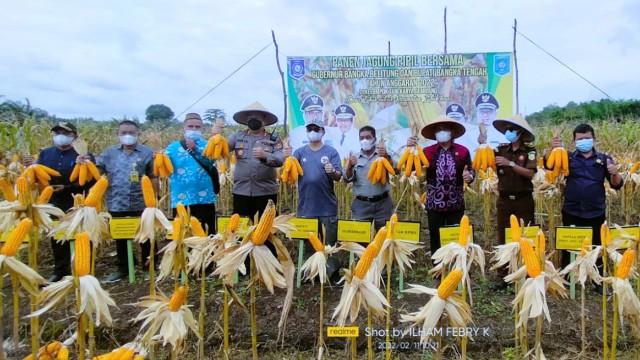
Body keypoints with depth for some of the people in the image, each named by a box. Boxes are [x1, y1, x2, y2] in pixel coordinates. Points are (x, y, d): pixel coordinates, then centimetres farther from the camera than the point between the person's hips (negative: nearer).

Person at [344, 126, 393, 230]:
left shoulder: (383, 155, 6)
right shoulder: (354, 157, 8)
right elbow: (347, 179, -1)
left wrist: (387, 157, -29)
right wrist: (350, 166, -22)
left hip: (382, 203, 0)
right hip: (361, 204, 0)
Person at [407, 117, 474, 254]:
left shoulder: (463, 151, 3)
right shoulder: (427, 151, 1)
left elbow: (470, 170, 8)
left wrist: (470, 175, -15)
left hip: (456, 204, 0)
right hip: (434, 204, 0)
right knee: (435, 238, 8)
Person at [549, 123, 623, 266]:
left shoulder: (604, 159, 5)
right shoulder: (568, 157, 4)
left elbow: (616, 185, 3)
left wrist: (615, 174, -19)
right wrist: (553, 150, -31)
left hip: (596, 214, 0)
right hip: (571, 213, 0)